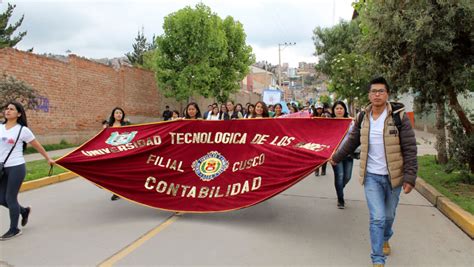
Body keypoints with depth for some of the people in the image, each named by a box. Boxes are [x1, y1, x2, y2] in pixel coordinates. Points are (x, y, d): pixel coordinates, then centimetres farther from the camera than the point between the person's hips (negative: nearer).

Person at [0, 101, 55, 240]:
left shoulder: (23, 130, -7)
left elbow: (37, 146, 2)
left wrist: (48, 159, 9)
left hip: (16, 168, -5)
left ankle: (14, 229, 16)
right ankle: (24, 211, 36)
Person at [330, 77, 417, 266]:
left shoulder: (399, 116, -9)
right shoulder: (362, 118, 0)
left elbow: (410, 149, -9)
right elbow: (351, 142, 14)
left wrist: (409, 177, -15)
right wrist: (336, 158, 22)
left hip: (393, 176, 0)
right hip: (371, 176, 1)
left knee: (389, 215, 18)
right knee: (377, 218, -3)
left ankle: (385, 239, 48)